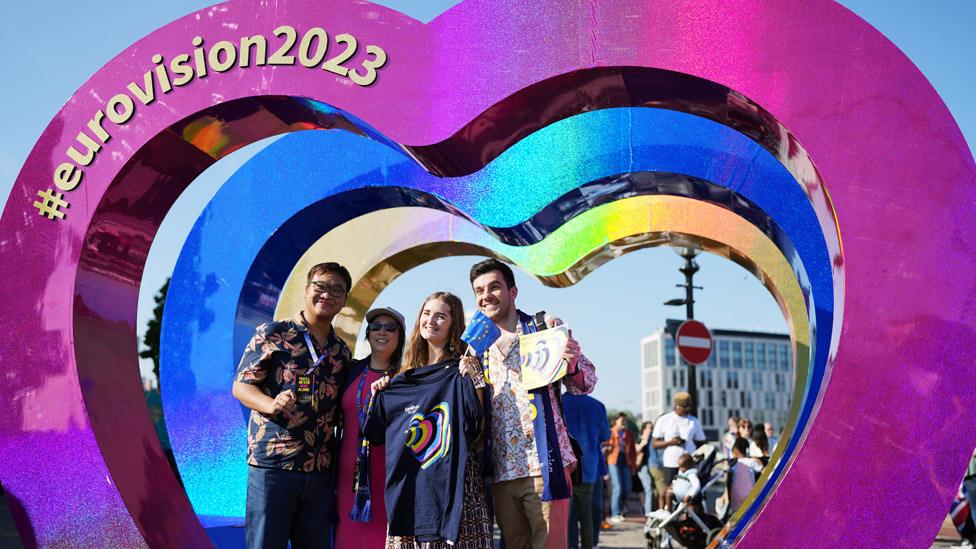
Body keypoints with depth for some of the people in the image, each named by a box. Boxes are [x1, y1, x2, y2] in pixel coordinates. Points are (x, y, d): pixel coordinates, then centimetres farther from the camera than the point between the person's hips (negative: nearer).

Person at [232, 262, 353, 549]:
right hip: (273, 464, -5)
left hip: (321, 471, 5)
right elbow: (241, 386, -3)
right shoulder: (271, 334, 1)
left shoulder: (342, 352, 15)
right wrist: (272, 405, -23)